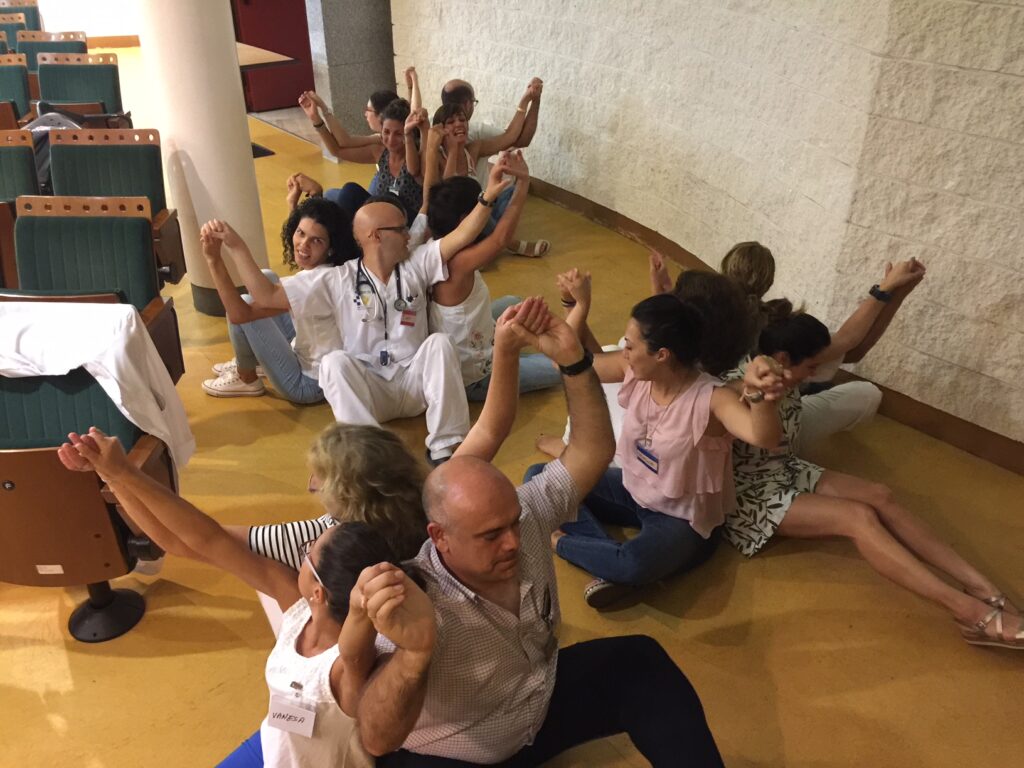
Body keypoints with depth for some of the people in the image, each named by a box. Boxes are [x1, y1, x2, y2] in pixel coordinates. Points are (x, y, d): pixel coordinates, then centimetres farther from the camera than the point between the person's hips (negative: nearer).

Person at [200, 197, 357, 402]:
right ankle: (254, 361, 25)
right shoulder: (319, 271, -4)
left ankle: (247, 380, 13)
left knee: (242, 307, -14)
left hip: (311, 383, -9)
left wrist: (214, 260, -36)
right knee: (267, 278, 11)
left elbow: (239, 314, -34)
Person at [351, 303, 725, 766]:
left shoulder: (527, 515, -17)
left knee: (638, 662, -12)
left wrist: (573, 361, -28)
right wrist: (414, 652, -62)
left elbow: (592, 452, -13)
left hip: (541, 705, 5)